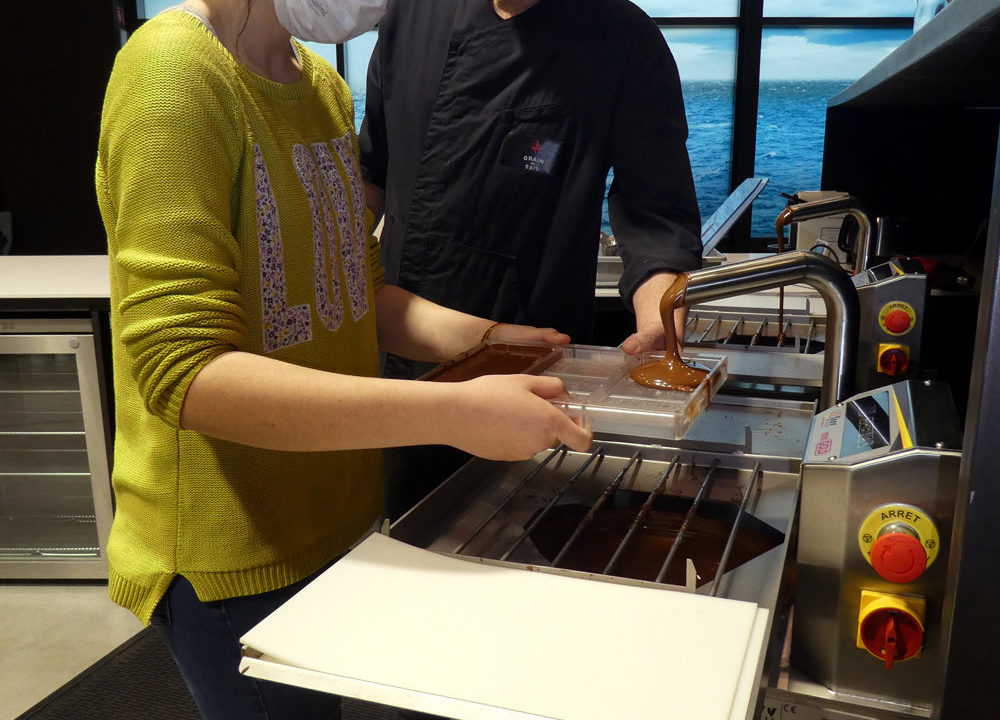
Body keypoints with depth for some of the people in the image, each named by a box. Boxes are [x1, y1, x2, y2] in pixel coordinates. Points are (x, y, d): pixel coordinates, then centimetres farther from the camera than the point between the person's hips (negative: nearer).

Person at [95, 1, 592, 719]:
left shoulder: (325, 84, 4)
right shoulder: (173, 73, -20)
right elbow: (183, 374, -27)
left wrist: (469, 336, -10)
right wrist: (453, 413, -32)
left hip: (339, 515, 8)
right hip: (233, 549, -7)